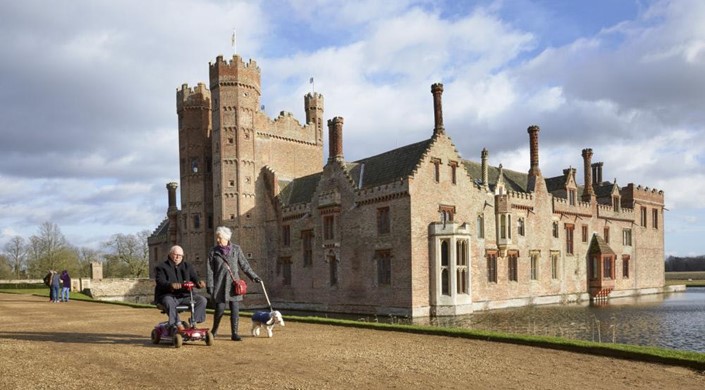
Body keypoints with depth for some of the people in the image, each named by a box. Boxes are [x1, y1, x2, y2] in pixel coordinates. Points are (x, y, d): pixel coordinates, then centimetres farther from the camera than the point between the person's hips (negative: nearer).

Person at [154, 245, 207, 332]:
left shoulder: (188, 267, 19)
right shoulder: (161, 267, 6)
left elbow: (195, 277, 4)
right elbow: (160, 282, -12)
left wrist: (199, 282, -23)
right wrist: (171, 285, -36)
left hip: (184, 295, 4)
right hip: (168, 295, -4)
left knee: (202, 299, -19)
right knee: (169, 302, -39)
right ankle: (177, 324, -38)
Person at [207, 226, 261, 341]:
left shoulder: (236, 249, 5)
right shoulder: (213, 252, 2)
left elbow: (244, 265, 10)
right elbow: (210, 270, 2)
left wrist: (254, 276, 7)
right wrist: (210, 286, -3)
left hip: (234, 284, 1)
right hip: (220, 284, -1)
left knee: (235, 309, -2)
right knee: (220, 308, -3)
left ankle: (234, 334, 6)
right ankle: (214, 330, 20)